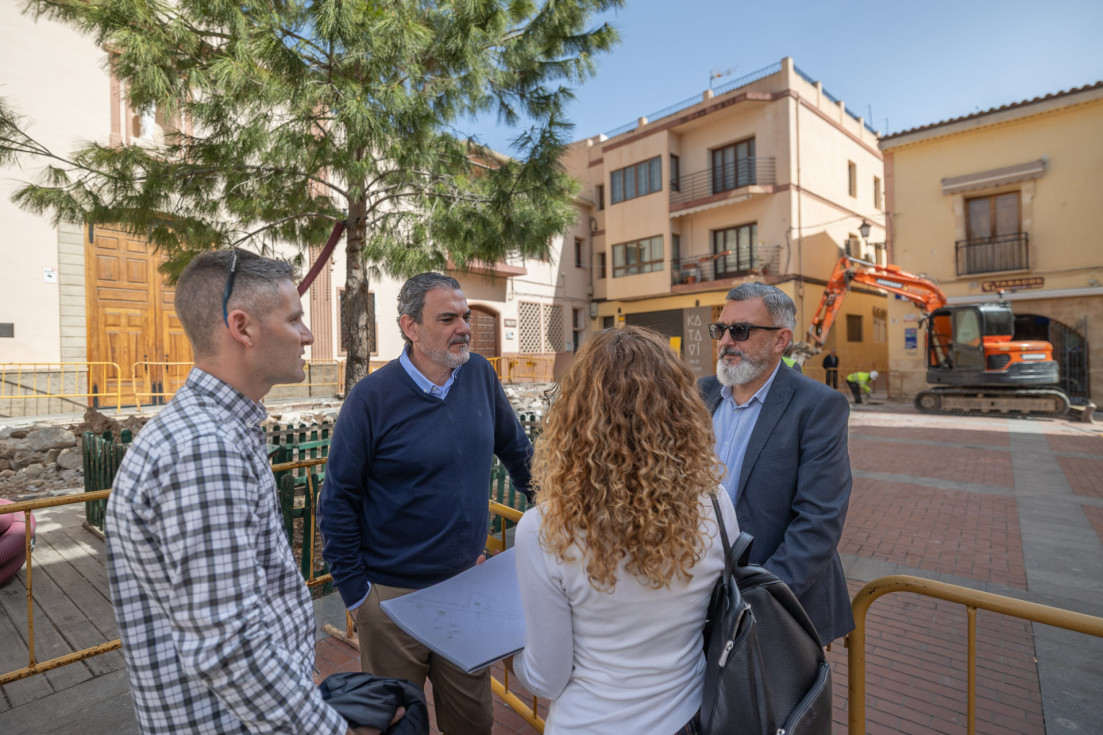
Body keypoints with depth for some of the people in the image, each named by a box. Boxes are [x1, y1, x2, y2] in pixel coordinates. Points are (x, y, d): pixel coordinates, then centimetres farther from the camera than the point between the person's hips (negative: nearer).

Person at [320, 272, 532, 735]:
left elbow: (516, 450, 10)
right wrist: (355, 592, -7)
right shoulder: (371, 398, -17)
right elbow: (338, 502, -9)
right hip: (393, 595, -3)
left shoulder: (479, 374, -4)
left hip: (466, 582, 4)